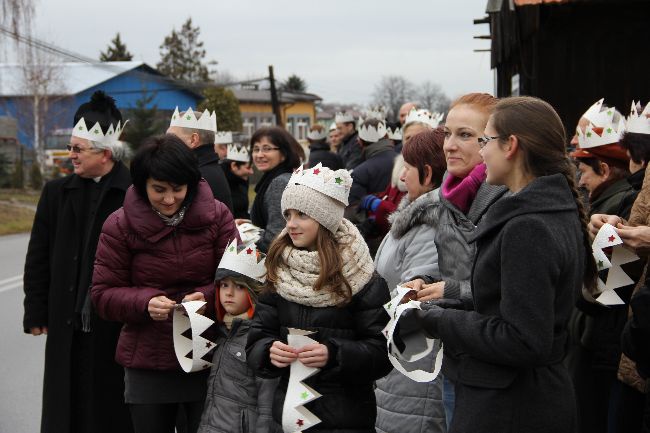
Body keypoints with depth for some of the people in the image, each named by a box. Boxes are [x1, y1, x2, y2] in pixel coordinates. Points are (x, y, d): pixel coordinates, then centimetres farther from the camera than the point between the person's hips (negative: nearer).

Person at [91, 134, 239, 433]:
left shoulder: (216, 215, -1)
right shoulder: (120, 225, -3)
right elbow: (104, 295, -2)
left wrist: (207, 297, -20)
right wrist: (145, 302, -20)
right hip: (147, 366, 0)